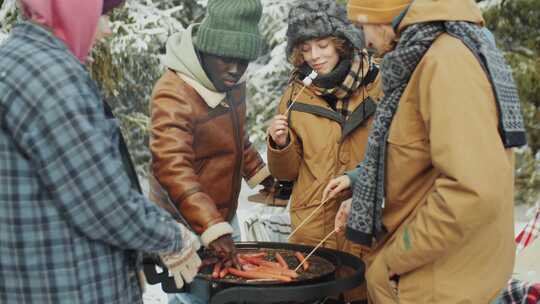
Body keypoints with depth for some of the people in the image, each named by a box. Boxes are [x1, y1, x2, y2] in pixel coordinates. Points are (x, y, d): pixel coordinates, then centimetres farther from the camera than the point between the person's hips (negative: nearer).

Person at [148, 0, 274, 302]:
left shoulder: (232, 80, 0)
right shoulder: (173, 95, -26)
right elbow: (172, 168, -36)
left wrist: (261, 174, 24)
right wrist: (212, 228, -43)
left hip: (224, 216, 8)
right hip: (186, 223, -8)